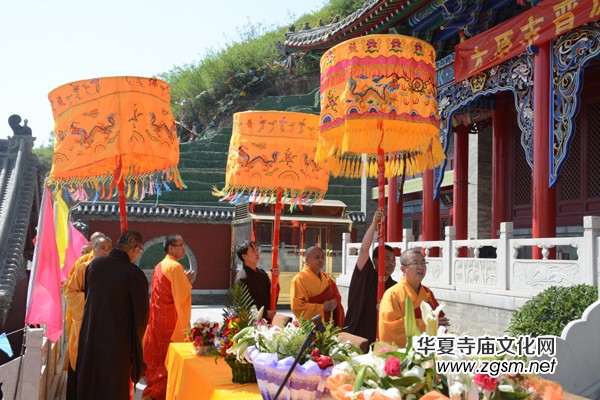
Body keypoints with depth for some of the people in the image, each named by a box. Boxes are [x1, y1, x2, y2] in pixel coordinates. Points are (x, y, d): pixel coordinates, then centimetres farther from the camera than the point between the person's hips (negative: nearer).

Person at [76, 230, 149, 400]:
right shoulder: (135, 274, -20)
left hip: (90, 334, 5)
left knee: (89, 383, 20)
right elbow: (141, 312, -12)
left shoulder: (94, 264, -4)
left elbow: (87, 296, 10)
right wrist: (135, 340, 6)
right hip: (118, 339, -5)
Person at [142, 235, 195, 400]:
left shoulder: (159, 266, 13)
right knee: (170, 356, -1)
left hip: (158, 317, 9)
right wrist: (187, 281, -6)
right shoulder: (175, 267, -16)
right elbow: (182, 295, -21)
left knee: (157, 354, 16)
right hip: (171, 320, -9)